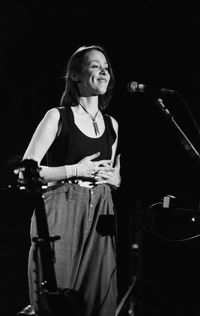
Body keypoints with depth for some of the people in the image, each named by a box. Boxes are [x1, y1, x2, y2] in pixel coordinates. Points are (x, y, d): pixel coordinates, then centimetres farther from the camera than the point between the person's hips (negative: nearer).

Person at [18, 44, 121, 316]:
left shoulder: (112, 125, 14)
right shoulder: (57, 117, -1)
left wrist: (111, 177, 0)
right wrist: (76, 170, -12)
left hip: (100, 215, 5)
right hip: (61, 214, -5)